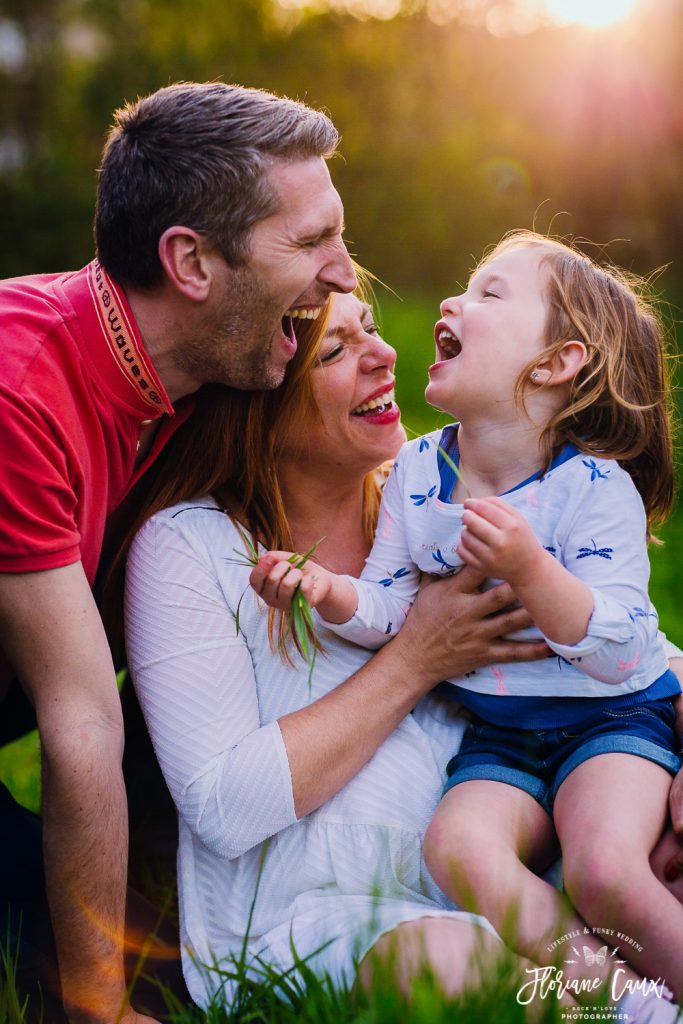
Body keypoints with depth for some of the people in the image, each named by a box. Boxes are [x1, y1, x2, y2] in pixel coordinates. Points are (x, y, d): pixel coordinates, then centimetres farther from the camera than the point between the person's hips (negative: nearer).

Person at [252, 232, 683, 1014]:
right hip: (498, 735, 5)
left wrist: (529, 569, -35)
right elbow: (387, 612, 2)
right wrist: (329, 594, -19)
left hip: (611, 717, -4)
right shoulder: (415, 472, -1)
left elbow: (618, 655, -21)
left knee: (604, 870, -28)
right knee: (458, 846, -23)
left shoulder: (595, 487, -17)